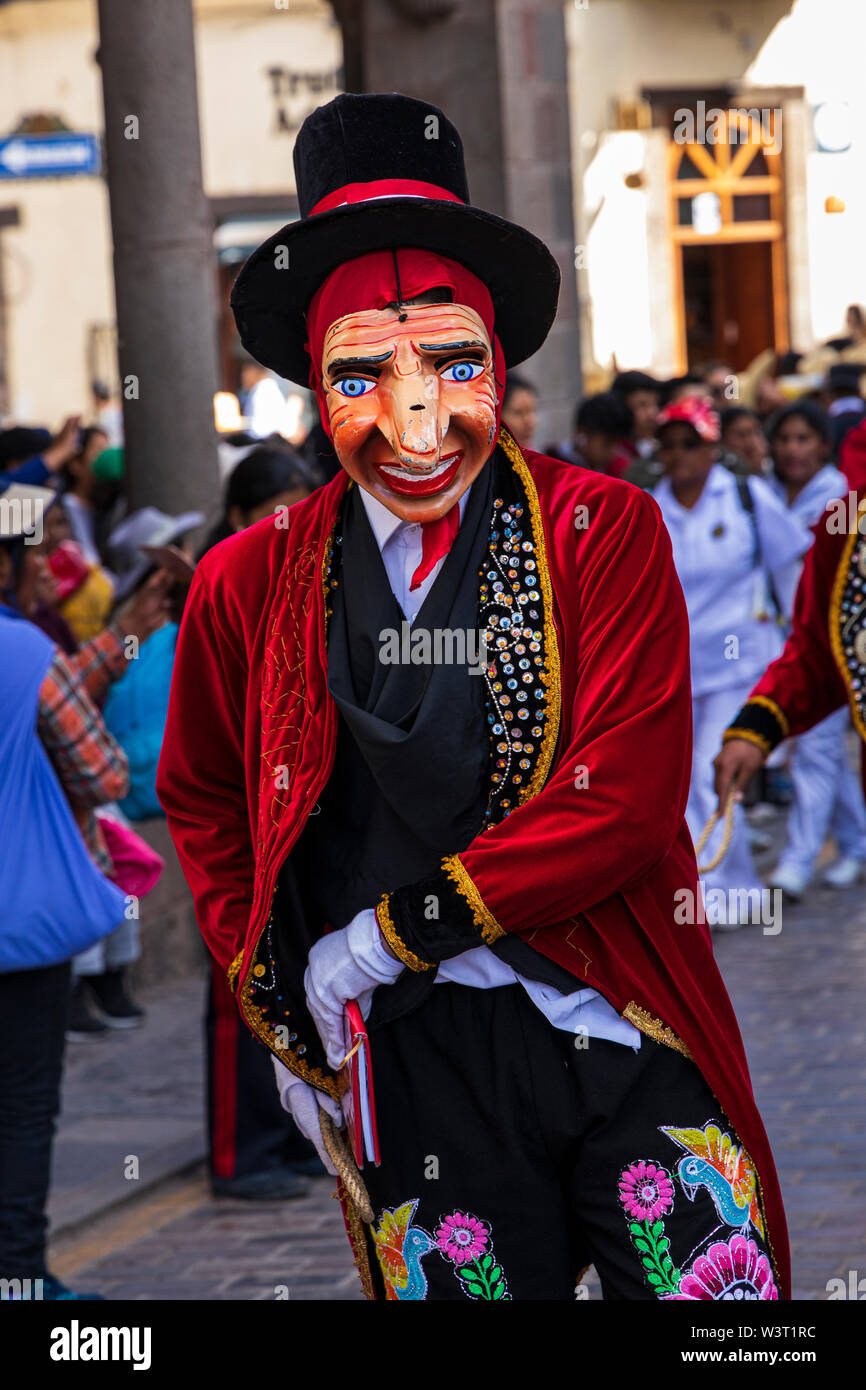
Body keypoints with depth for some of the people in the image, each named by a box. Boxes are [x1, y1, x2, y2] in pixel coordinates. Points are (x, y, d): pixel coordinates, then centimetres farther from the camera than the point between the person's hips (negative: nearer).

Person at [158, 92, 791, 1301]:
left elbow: (626, 803, -11)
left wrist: (379, 938, -10)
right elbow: (202, 803, 21)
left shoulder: (606, 533, -3)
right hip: (419, 1067, 1)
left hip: (628, 1033, -1)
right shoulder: (252, 583, 4)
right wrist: (279, 1011, 13)